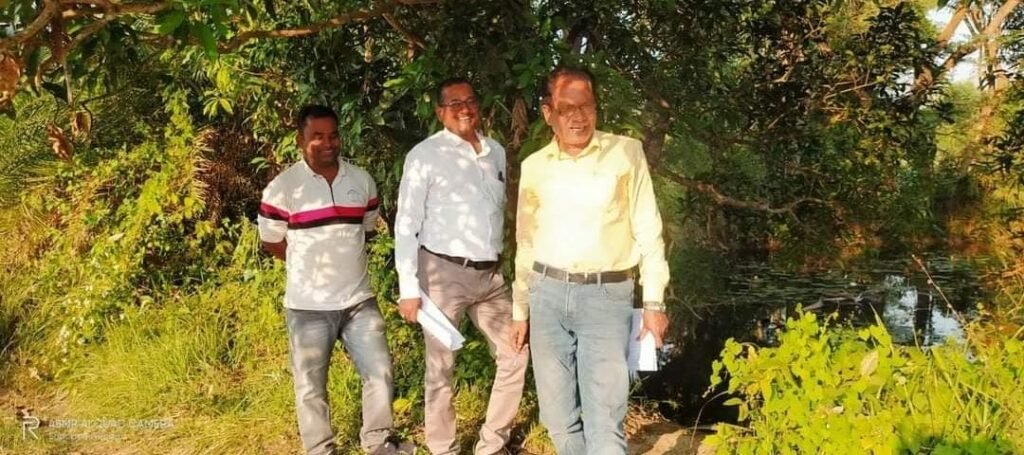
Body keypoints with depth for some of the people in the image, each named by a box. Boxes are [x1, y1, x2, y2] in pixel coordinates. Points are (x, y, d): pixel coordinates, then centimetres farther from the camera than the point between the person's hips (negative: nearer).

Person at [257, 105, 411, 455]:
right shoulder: (283, 187, -8)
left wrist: (341, 257, 10)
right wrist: (312, 263, 3)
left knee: (380, 372, 7)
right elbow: (271, 242, 1)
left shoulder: (361, 180, 4)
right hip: (308, 305, -3)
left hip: (359, 300, 4)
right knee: (311, 387, 6)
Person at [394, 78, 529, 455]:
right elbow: (406, 224, -8)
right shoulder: (425, 155, -6)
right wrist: (409, 288, -13)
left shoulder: (496, 152, 9)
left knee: (515, 354, 9)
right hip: (445, 272, -6)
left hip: (491, 274, 6)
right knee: (441, 368, 3)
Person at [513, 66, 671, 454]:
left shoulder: (626, 153, 0)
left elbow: (648, 231, 1)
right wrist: (519, 309, 17)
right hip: (548, 294, 3)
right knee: (557, 417, 9)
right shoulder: (533, 166, 8)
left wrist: (654, 302, -3)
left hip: (607, 295, -3)